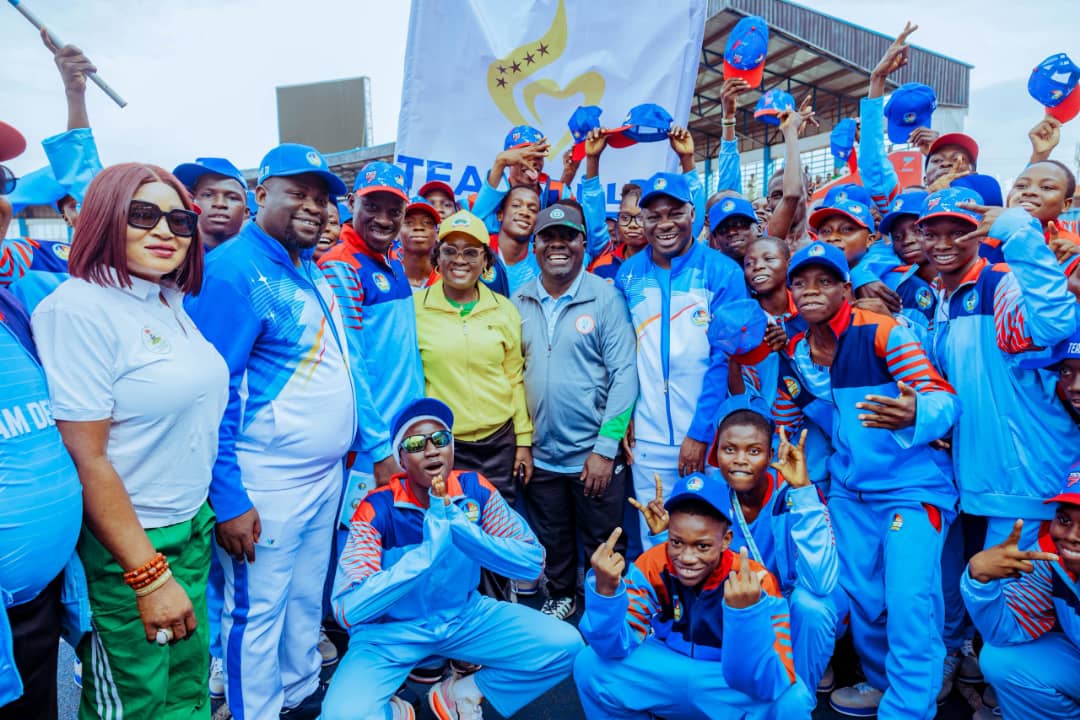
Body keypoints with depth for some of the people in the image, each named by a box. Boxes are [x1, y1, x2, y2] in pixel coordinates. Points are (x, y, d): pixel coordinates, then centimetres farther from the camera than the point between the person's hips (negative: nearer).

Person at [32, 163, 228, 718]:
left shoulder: (172, 304, 5)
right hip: (122, 546, -6)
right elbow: (85, 458, -20)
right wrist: (149, 574, -17)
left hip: (193, 527, 7)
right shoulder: (79, 308, -18)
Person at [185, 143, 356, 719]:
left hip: (326, 473, 8)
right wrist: (229, 498, -20)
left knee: (307, 600, 21)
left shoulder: (312, 270, 9)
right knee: (257, 614, 7)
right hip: (266, 482, -8)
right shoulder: (234, 270, -16)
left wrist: (345, 439, 13)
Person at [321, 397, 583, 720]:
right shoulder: (378, 509, -20)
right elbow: (348, 609, -28)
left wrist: (459, 526, -30)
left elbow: (534, 560, -18)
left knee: (565, 645, -11)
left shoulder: (475, 489, -11)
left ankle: (460, 694, 7)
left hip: (465, 615, 3)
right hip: (391, 628, -3)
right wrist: (429, 550, -36)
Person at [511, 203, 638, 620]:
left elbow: (624, 375, -11)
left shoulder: (605, 298, -8)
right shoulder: (518, 303, 2)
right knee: (551, 544, 21)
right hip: (541, 455, 4)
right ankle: (560, 597, 44)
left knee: (602, 548, 11)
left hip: (595, 455, -3)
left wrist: (606, 448, -14)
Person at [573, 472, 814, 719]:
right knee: (590, 664, -19)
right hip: (666, 675, 2)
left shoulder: (757, 585, -25)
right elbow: (614, 648, -19)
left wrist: (746, 611, -49)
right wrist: (605, 589, -38)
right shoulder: (651, 565, -18)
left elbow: (765, 685, -32)